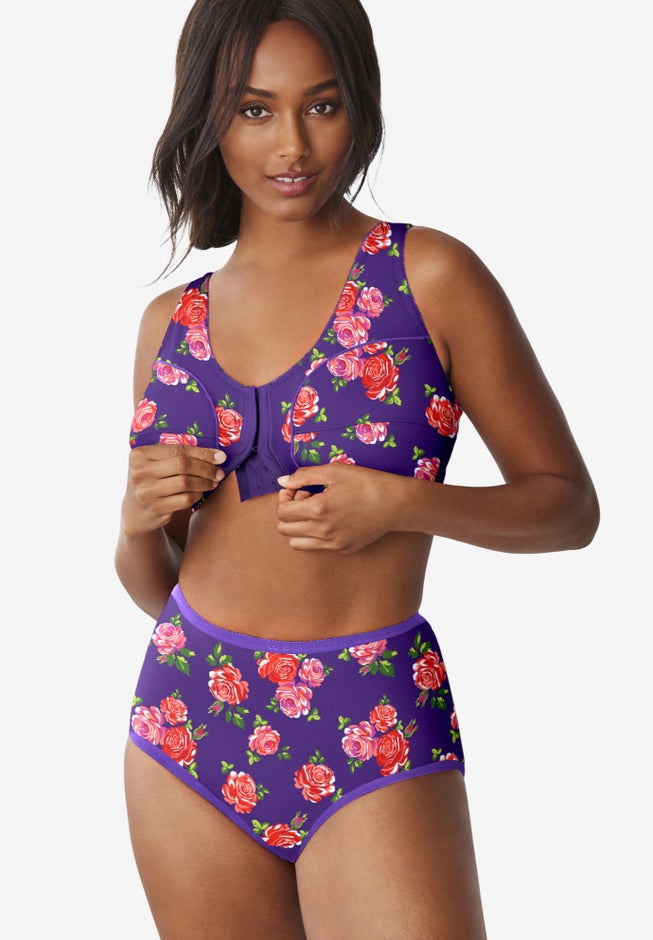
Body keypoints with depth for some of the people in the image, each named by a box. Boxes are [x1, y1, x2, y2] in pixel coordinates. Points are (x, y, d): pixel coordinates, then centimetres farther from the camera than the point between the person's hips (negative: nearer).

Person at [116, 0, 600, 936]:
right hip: (188, 726, 4)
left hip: (372, 737, -4)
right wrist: (139, 517, -7)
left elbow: (569, 505, 0)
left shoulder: (428, 276, -5)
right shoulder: (172, 322, 8)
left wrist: (405, 505, -16)